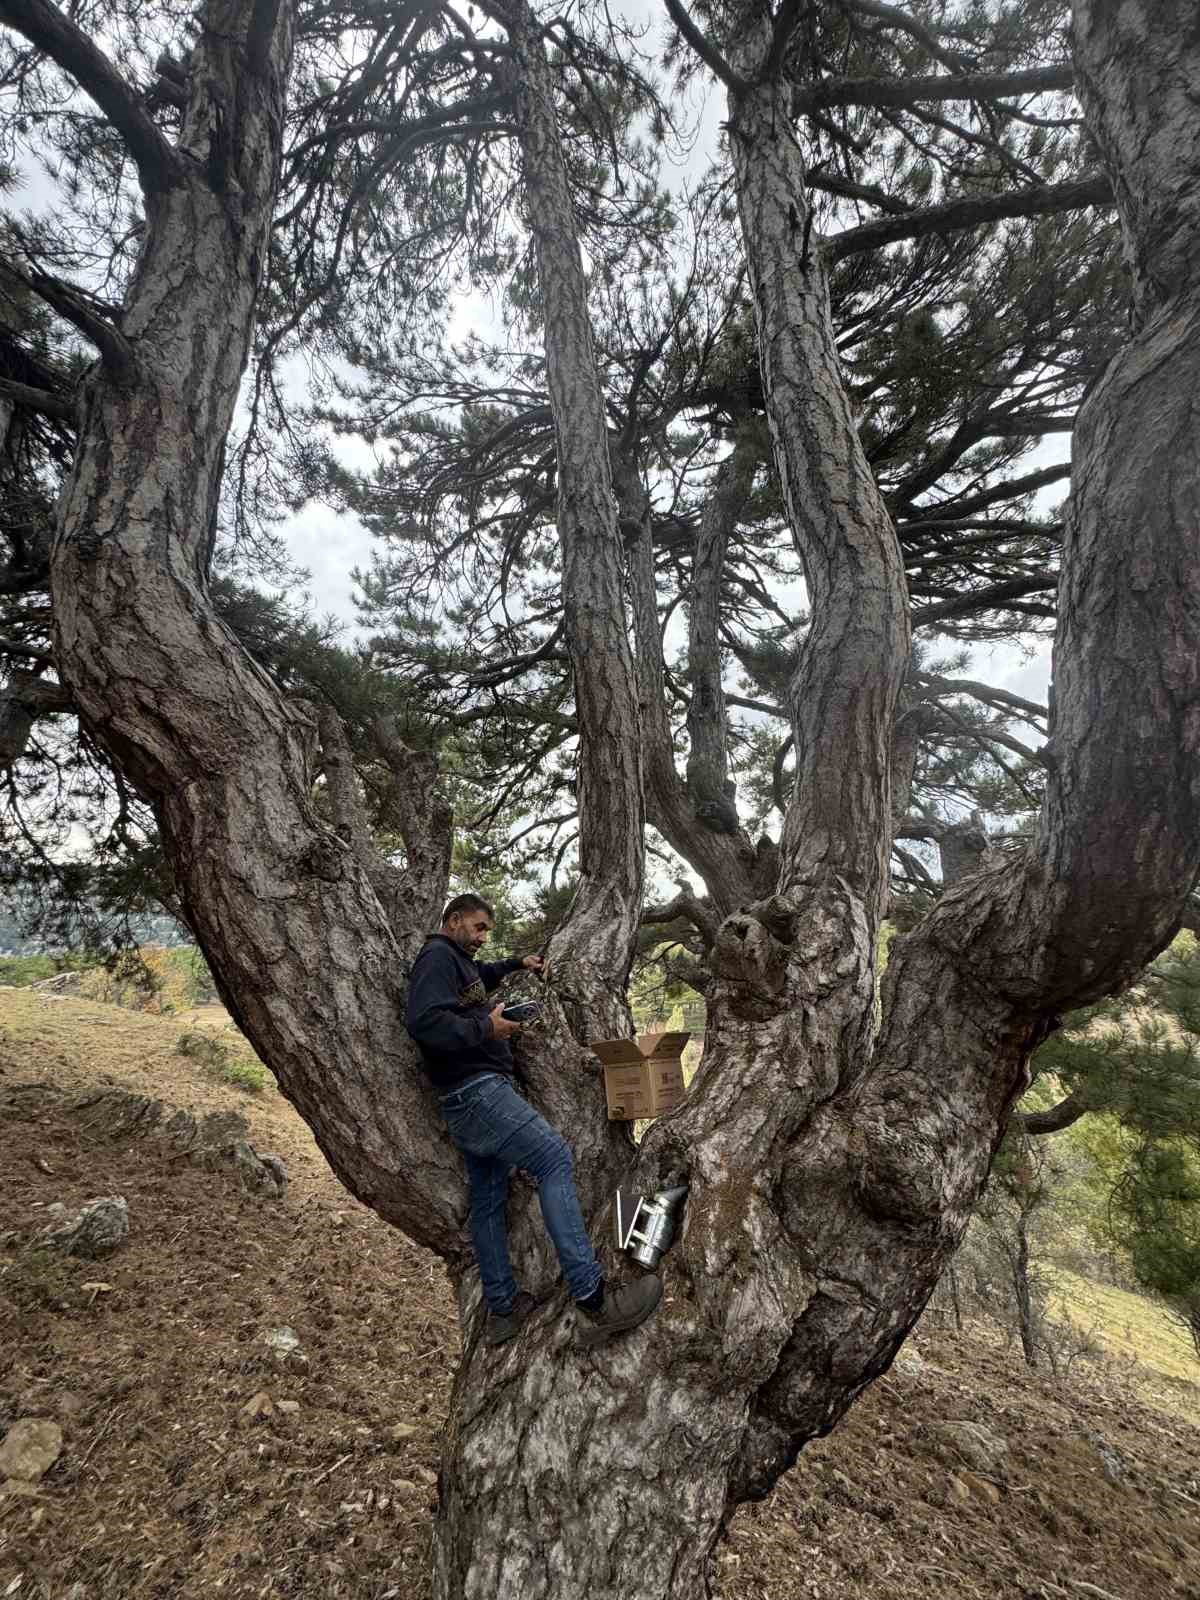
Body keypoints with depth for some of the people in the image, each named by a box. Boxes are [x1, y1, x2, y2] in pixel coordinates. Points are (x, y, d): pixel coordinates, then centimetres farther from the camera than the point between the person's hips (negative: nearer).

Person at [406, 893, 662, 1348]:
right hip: (477, 1092, -11)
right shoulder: (437, 956, -9)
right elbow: (425, 1022, -23)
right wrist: (486, 1027, -20)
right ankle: (593, 1302, -20)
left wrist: (516, 964, 33)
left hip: (472, 1100, 11)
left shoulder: (458, 961, 21)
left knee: (488, 1201, 13)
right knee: (555, 1159, -17)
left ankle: (502, 1310, 22)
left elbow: (481, 976, 46)